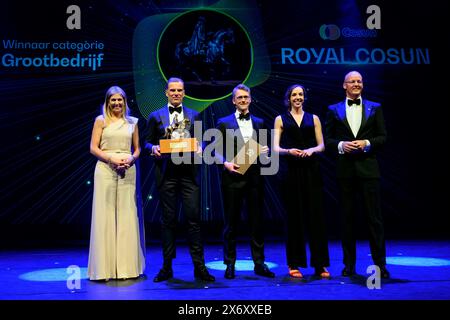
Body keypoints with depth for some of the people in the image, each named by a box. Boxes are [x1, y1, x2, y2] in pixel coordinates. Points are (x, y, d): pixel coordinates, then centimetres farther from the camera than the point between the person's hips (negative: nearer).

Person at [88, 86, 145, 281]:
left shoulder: (132, 122, 13)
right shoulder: (101, 120, 6)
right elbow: (93, 148, 0)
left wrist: (131, 158, -6)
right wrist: (112, 158, -14)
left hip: (127, 171, 2)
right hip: (106, 170, -2)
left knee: (127, 216, 2)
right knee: (105, 215, -2)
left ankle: (127, 266, 9)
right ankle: (104, 268, 3)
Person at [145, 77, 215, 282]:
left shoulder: (194, 116, 14)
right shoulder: (156, 116, 11)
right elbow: (148, 143, 10)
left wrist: (200, 148, -9)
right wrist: (154, 148, -12)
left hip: (188, 173, 1)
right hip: (166, 173, 0)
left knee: (194, 217, -3)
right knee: (168, 219, 5)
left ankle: (199, 267, 5)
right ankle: (167, 267, 16)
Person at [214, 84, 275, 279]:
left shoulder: (259, 123, 14)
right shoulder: (224, 123, 6)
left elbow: (264, 148, 16)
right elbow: (217, 151, 2)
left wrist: (265, 150, -6)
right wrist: (226, 163, -15)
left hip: (254, 177, 2)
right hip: (233, 177, -2)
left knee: (257, 221, 6)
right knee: (231, 222, 4)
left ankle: (259, 263, 15)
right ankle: (230, 264, 14)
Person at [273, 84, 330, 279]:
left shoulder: (313, 118, 13)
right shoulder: (280, 119, 10)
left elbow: (321, 146, 8)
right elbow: (276, 148, 2)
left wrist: (311, 150, -12)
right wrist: (289, 151, -18)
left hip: (311, 170, 1)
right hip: (290, 171, -1)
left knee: (316, 215, -2)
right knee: (294, 216, 1)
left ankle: (320, 264, 5)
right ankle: (294, 264, 10)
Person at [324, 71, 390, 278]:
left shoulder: (375, 108, 10)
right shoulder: (334, 110, 10)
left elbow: (383, 137, 6)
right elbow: (327, 139, 7)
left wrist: (366, 143, -11)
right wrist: (341, 145, -12)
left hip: (368, 168, 0)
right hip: (345, 169, 1)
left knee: (374, 217, 0)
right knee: (347, 217, 6)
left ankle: (380, 263, 10)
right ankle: (349, 264, 16)